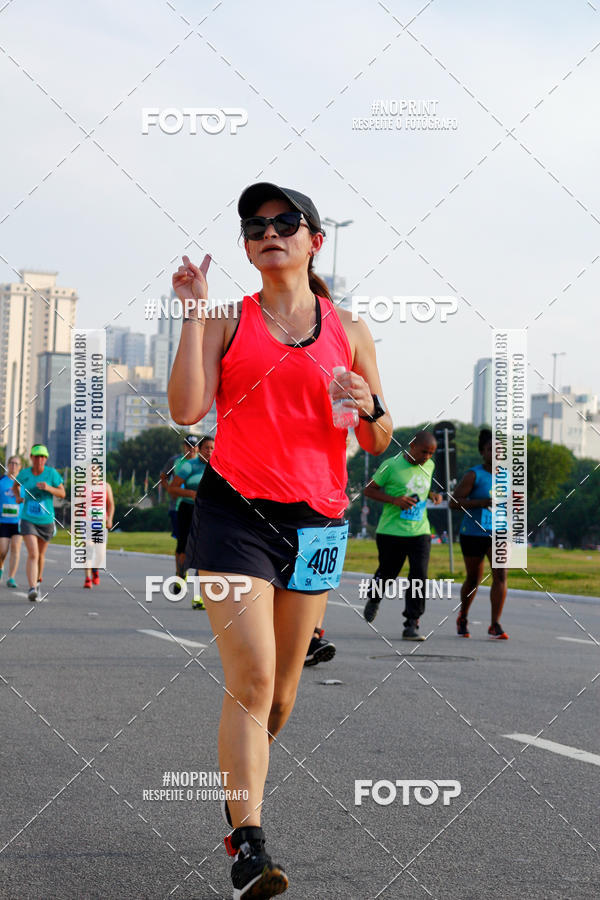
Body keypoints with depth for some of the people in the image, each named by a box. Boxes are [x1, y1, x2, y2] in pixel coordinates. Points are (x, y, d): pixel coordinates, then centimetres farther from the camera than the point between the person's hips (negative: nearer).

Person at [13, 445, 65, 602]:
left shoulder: (51, 473, -8)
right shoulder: (24, 473, -3)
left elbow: (62, 493, -6)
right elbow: (15, 486, 19)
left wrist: (48, 488, -24)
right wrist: (18, 497, -1)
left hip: (46, 521, 1)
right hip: (28, 520, -1)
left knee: (40, 555, 18)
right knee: (32, 554, -18)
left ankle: (38, 579, 45)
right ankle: (32, 589, -25)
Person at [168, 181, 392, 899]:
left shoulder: (348, 331, 11)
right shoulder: (228, 320, 6)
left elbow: (379, 443, 13)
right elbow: (187, 408, -9)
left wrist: (370, 405, -9)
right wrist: (195, 313, -9)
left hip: (316, 521, 3)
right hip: (235, 510, -3)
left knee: (281, 689, 9)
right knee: (252, 679, -15)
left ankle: (238, 795, 35)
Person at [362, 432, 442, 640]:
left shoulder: (429, 466, 8)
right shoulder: (391, 465, -9)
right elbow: (368, 490, -4)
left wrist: (433, 495, 4)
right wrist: (394, 500, -18)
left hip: (420, 532, 3)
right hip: (391, 531, -3)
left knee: (419, 576, -11)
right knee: (387, 573, 11)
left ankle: (411, 625, -7)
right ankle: (374, 599, 45)